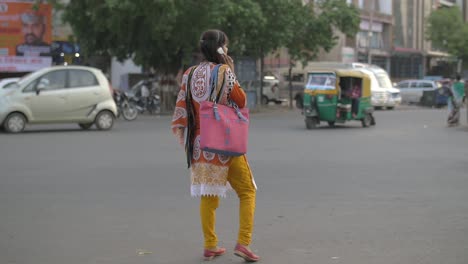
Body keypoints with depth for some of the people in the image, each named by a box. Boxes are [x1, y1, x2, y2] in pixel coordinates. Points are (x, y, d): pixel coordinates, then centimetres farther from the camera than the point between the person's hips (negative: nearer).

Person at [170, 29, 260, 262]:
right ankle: (243, 242, -3)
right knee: (247, 191, 7)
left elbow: (180, 113, 2)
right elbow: (241, 101, 3)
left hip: (200, 144, 4)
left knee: (208, 196, 14)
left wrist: (187, 143, 10)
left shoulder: (190, 74, 3)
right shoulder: (224, 72, -9)